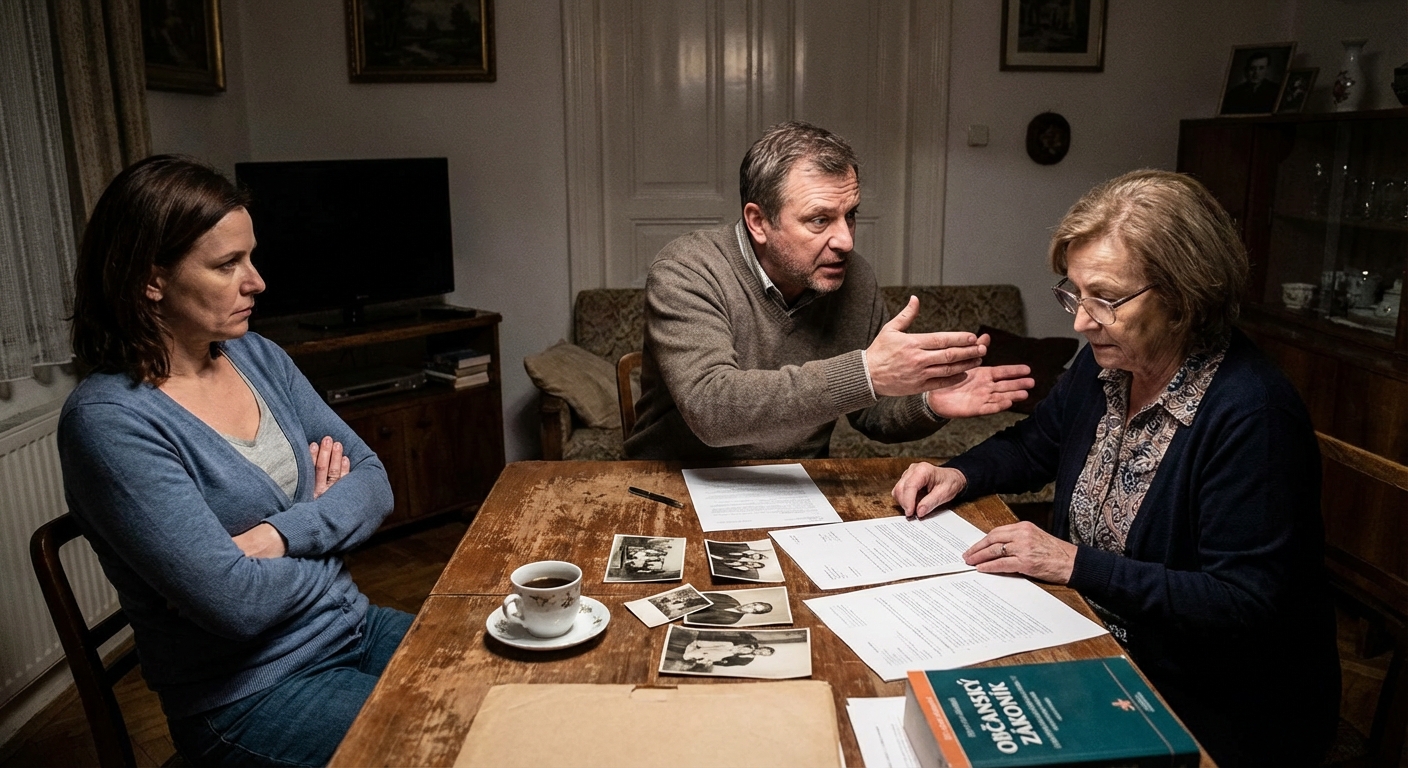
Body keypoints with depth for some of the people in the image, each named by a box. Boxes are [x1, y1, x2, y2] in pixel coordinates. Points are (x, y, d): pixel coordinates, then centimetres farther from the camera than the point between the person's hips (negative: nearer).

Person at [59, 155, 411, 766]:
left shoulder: (257, 356, 2)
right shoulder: (109, 421, -19)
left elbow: (373, 481, 1)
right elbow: (235, 602, -23)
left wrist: (280, 535, -16)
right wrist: (326, 528, -6)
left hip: (354, 628, 7)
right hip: (251, 693, -6)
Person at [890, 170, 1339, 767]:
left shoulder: (1251, 414, -25)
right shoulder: (1107, 361, -2)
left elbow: (1243, 603, -25)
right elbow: (1035, 445, 16)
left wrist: (1074, 563, -25)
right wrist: (960, 475, -3)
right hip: (1103, 650, 6)